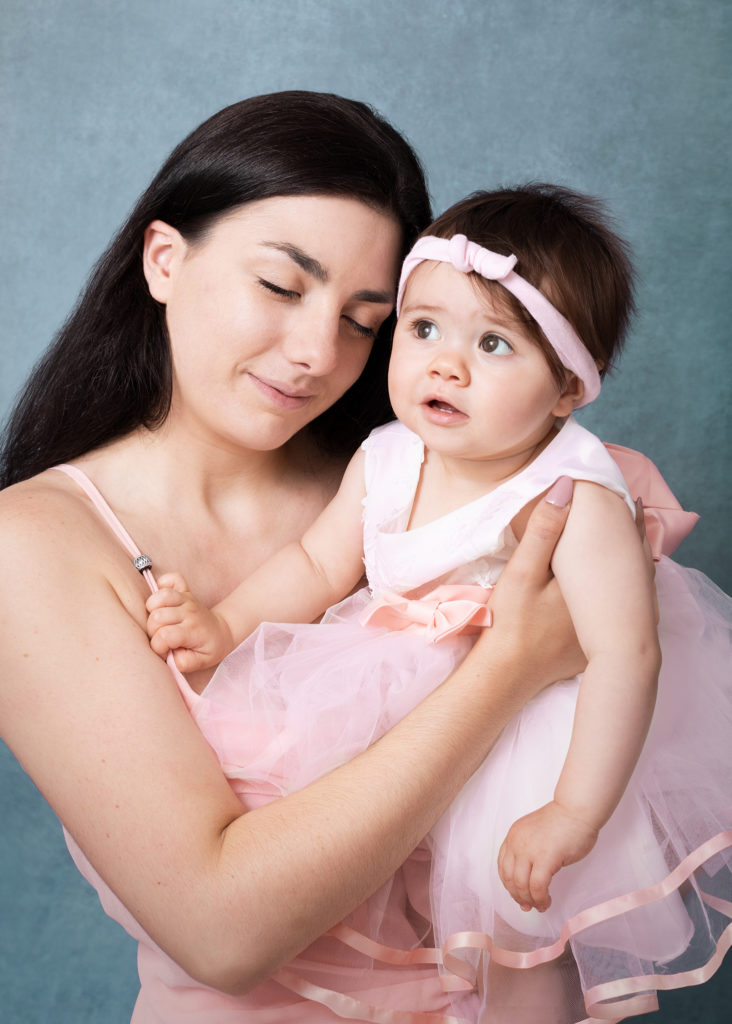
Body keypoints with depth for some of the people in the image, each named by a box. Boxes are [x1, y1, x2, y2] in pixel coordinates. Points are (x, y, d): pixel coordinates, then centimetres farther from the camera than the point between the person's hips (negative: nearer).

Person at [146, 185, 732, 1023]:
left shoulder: (576, 498, -30)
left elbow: (626, 656, -32)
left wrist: (575, 814, -34)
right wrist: (224, 625, -8)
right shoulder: (386, 460, -11)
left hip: (540, 727, -5)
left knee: (515, 936, 3)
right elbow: (319, 564, 3)